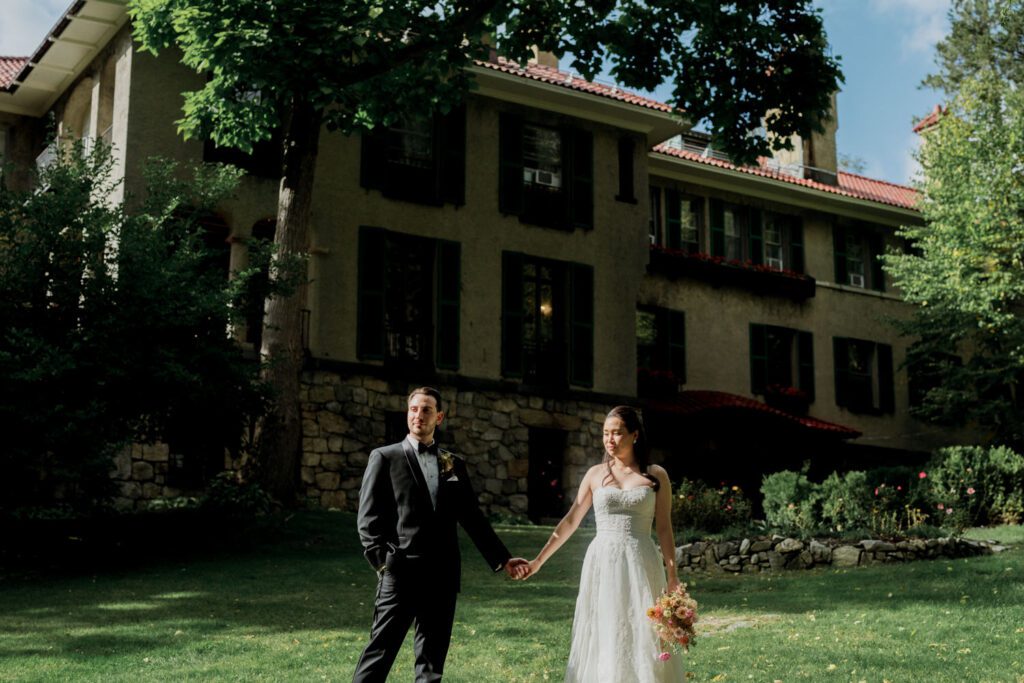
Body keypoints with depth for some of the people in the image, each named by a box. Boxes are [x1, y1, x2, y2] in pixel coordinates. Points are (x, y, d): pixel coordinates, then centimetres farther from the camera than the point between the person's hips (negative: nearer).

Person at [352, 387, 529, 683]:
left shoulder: (454, 465, 14)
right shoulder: (384, 458, 2)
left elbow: (472, 518, 15)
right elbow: (368, 519, -2)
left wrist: (503, 559, 11)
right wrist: (383, 561, -12)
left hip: (442, 577, 4)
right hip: (399, 575, -4)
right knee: (379, 653, -5)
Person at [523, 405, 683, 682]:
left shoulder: (656, 475, 4)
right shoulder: (596, 474, 7)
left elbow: (664, 529, 3)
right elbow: (571, 521, 9)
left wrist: (672, 575, -4)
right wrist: (539, 560, 5)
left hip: (640, 565, -1)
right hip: (602, 564, 1)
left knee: (643, 639, -2)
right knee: (602, 639, 2)